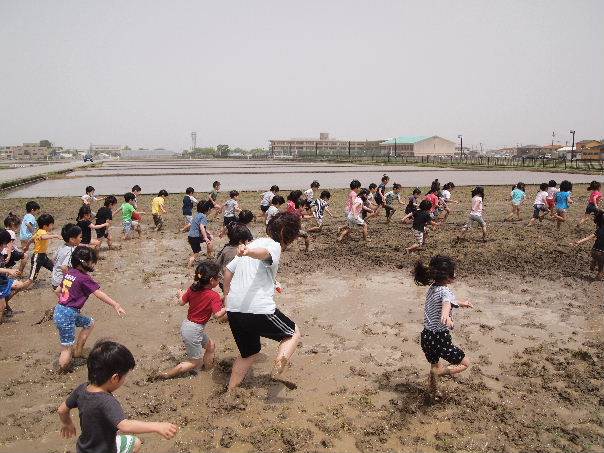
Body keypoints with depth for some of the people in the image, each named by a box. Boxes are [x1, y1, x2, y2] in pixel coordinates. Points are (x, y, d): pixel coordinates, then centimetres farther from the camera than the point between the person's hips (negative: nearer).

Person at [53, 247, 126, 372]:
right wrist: (115, 305, -25)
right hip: (67, 316, -9)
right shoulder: (84, 278, -16)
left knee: (89, 323, 24)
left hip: (59, 310, 9)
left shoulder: (69, 273, 7)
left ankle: (78, 351, 27)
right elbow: (99, 294, -22)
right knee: (67, 349, 0)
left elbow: (58, 291, 19)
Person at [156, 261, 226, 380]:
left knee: (211, 345, 24)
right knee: (195, 363, 10)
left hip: (186, 324, 8)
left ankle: (207, 370, 36)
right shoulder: (214, 296, -22)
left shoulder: (193, 288, -3)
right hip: (193, 331, -8)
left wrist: (180, 294, 27)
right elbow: (218, 315, -30)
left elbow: (181, 302, 8)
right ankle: (166, 375, 13)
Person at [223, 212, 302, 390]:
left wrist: (227, 295, 33)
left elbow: (228, 270, 23)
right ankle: (278, 370, -5)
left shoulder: (253, 243, 20)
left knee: (249, 353, 27)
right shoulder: (274, 245, -3)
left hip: (234, 310, 8)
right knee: (293, 333, 16)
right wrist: (249, 252, -50)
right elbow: (264, 253, -30)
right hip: (259, 310, -7)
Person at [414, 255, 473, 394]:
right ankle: (440, 372, -9)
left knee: (434, 366, 29)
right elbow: (447, 303, -42)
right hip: (440, 339, -8)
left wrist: (461, 303, 45)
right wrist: (446, 315, -65)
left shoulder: (431, 288, 8)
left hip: (426, 337, 8)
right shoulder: (445, 291, -18)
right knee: (465, 363, 12)